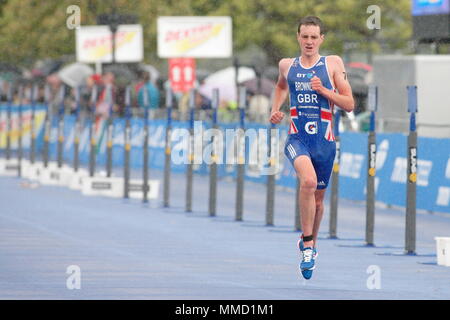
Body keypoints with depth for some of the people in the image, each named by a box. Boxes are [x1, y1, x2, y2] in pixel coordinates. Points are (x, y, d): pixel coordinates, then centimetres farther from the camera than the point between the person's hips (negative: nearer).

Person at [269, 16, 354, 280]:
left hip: (324, 139, 1)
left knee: (318, 199, 13)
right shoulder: (287, 65, 8)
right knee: (308, 180, -30)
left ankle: (311, 242, 40)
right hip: (297, 137, -1)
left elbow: (349, 104, -1)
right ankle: (307, 245, -21)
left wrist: (323, 90, -13)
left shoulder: (333, 64, 0)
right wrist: (275, 110, 15)